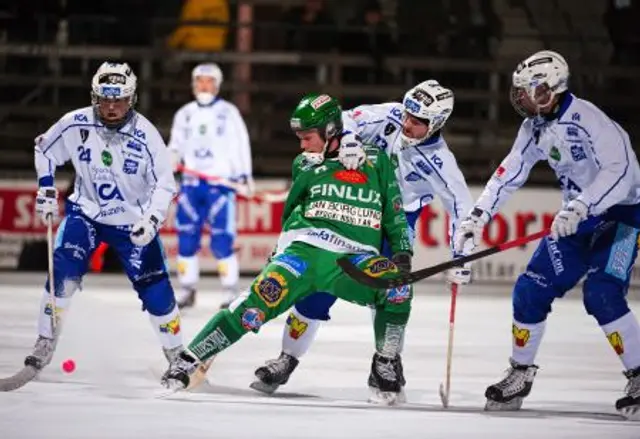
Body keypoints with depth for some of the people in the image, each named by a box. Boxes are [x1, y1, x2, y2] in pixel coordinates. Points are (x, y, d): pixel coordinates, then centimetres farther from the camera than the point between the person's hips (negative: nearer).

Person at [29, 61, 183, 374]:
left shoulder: (145, 135, -20)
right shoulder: (75, 125, -15)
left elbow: (164, 183, -13)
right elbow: (45, 149, 5)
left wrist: (152, 219, -27)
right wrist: (46, 190, -2)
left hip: (133, 222, -1)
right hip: (86, 213, 1)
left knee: (155, 290, -5)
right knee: (63, 273, -18)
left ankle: (177, 356, 15)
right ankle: (45, 344, -2)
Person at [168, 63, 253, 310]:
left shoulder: (228, 112, 3)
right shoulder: (184, 114, 14)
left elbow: (240, 144, 0)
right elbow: (176, 145, 18)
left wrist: (245, 175, -9)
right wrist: (172, 158, -4)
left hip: (220, 183, -4)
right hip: (191, 184, 4)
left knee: (221, 240, -11)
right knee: (186, 238, 0)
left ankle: (232, 292, -5)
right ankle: (188, 290, 8)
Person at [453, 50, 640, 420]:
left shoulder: (587, 119, -25)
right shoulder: (536, 126, 0)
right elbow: (510, 172, 8)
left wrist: (578, 207, -42)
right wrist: (478, 217, 1)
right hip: (579, 217, 8)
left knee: (601, 294, -24)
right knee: (532, 289, 2)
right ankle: (521, 374, 19)